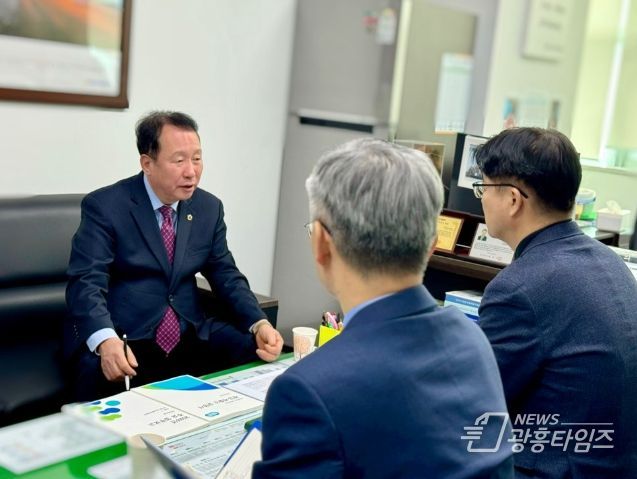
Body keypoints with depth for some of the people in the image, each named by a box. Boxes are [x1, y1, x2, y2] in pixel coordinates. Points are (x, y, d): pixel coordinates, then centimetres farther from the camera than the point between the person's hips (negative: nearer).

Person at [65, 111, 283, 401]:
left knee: (256, 354, -14)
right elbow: (86, 283, -16)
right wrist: (106, 341, -36)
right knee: (107, 381, -36)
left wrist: (259, 324, -7)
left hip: (190, 341, 5)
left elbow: (225, 275, 11)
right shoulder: (104, 206, -8)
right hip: (123, 342, -5)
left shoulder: (209, 208, 8)